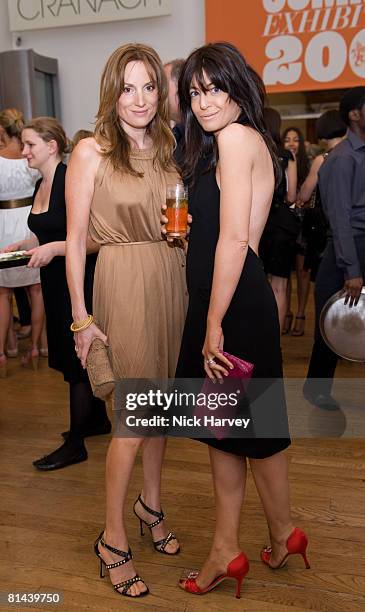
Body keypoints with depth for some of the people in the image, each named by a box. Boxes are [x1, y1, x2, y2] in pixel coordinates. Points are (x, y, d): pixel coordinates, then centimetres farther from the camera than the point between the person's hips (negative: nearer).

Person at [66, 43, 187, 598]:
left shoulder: (170, 148, 11)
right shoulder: (91, 152, -5)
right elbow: (76, 239, -7)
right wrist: (81, 317, -10)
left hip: (172, 280, 6)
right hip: (125, 284, -5)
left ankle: (151, 504, 37)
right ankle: (113, 540, 18)